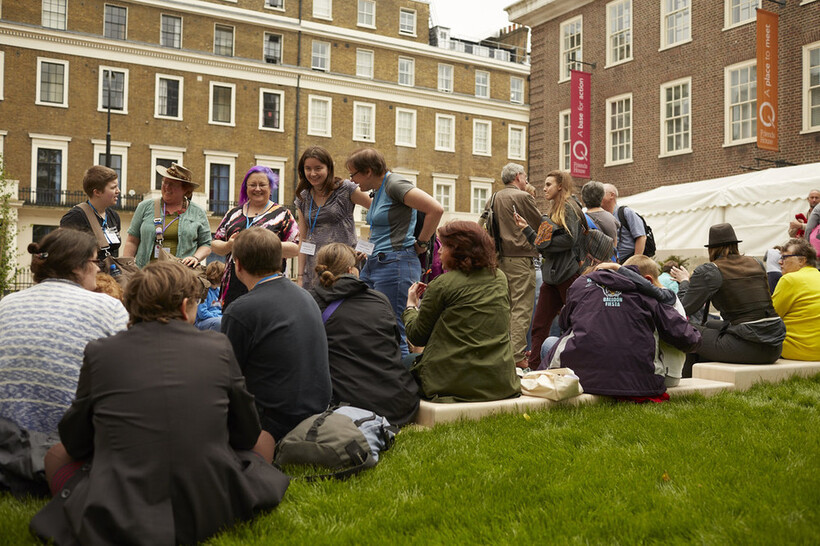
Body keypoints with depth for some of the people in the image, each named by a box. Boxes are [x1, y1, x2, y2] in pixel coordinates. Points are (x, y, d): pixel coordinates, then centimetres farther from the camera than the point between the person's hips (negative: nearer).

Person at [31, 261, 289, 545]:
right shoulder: (218, 346, -3)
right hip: (210, 514, 0)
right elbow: (247, 435, 7)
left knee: (56, 455, 27)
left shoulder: (99, 352, -3)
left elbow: (75, 443, 9)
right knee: (264, 441, 26)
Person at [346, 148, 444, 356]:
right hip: (373, 263, 10)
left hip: (396, 265, -10)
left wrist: (421, 243, -11)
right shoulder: (377, 190, 16)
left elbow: (436, 209, -21)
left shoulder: (395, 185, -13)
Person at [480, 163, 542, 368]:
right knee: (521, 308, -6)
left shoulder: (492, 199, 11)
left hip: (498, 258, 8)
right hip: (519, 257, -8)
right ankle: (517, 356, -8)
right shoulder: (522, 197, -9)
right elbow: (541, 225, -3)